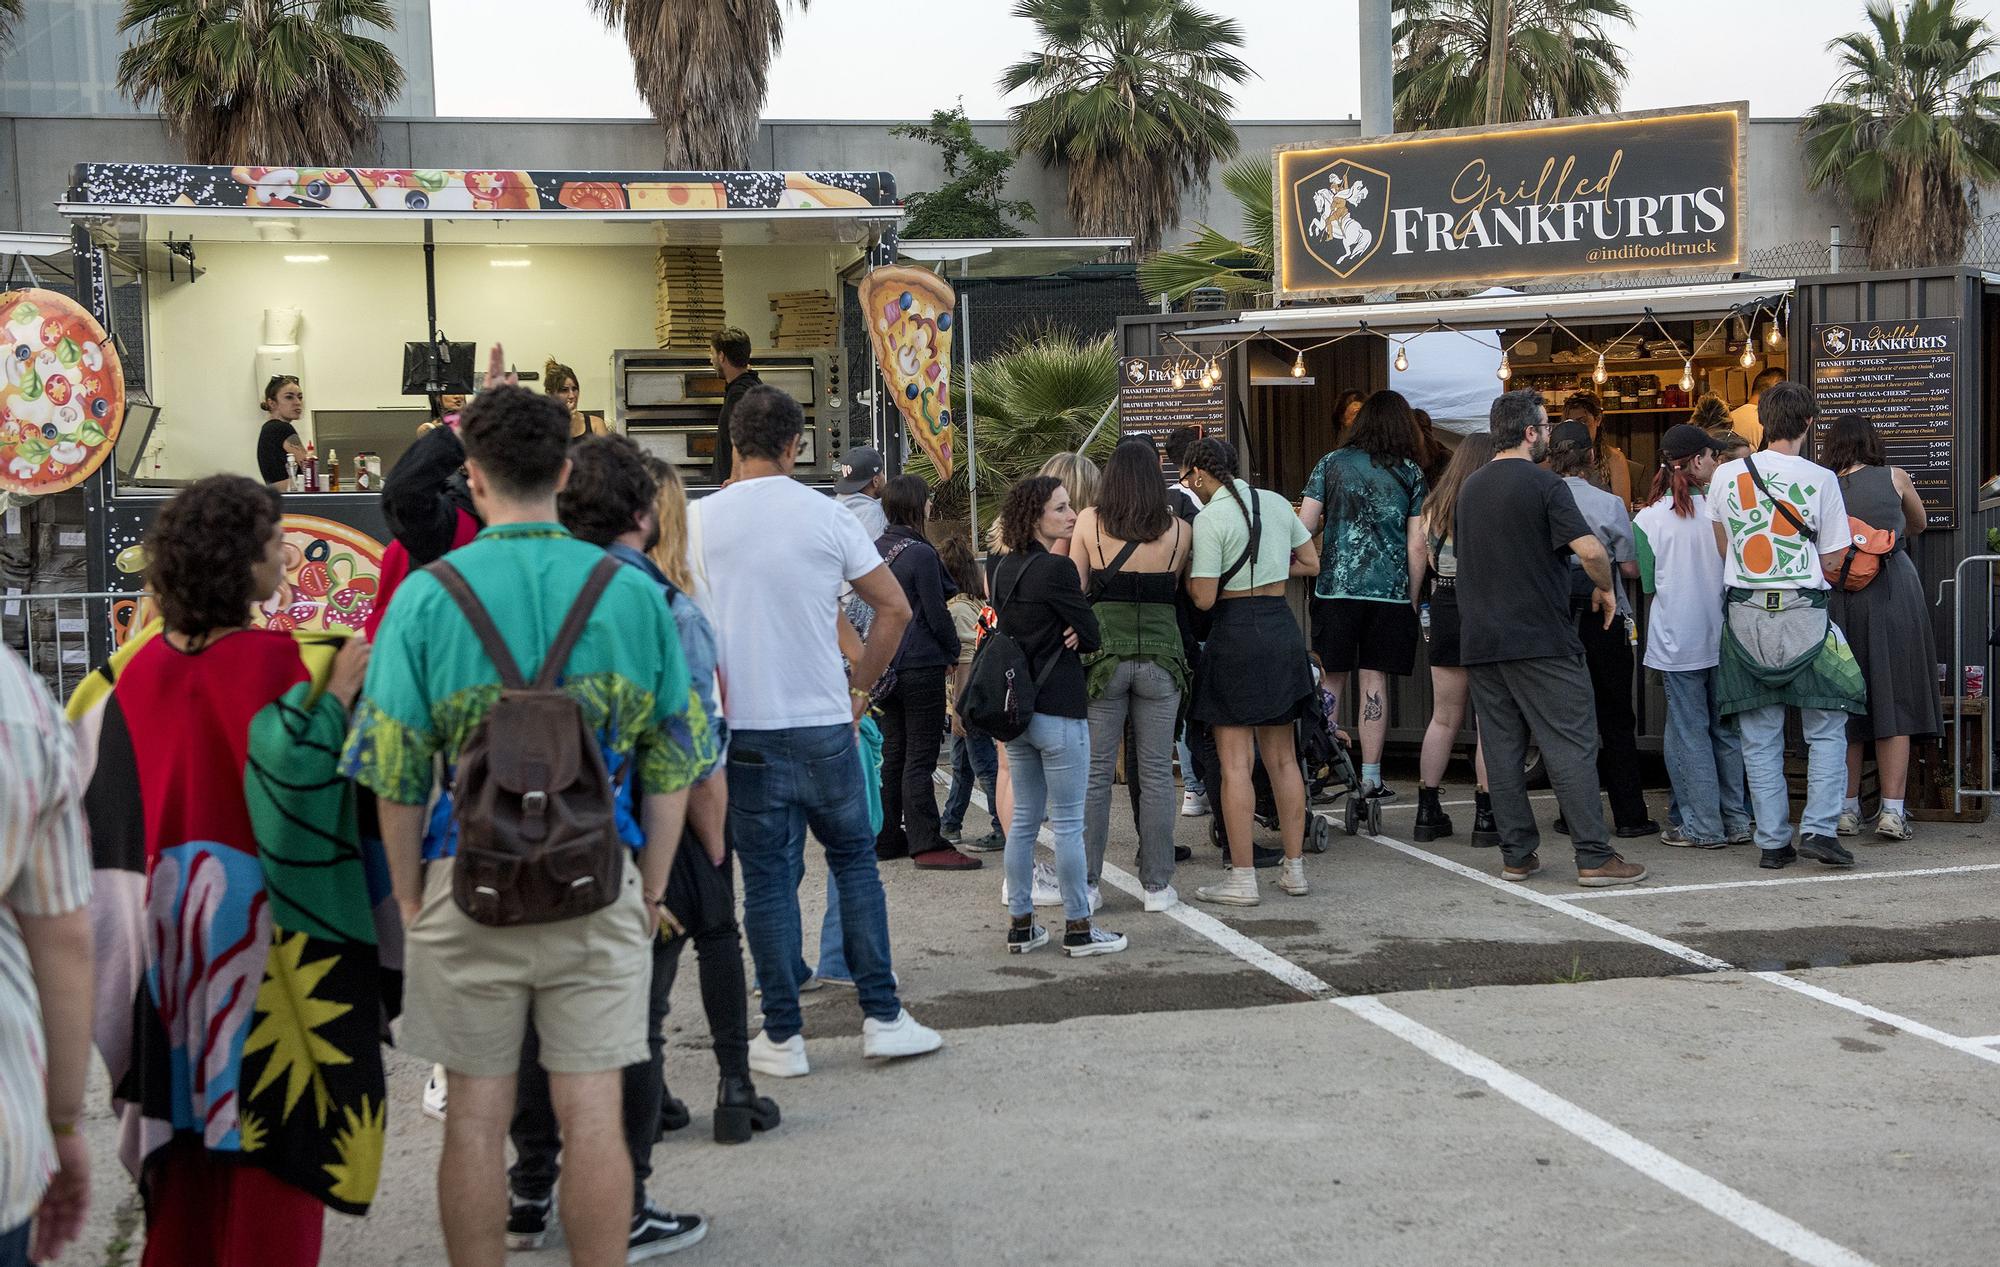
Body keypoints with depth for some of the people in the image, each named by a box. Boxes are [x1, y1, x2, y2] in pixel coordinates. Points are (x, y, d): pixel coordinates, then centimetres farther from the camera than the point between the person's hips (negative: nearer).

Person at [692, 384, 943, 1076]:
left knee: (767, 879, 5)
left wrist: (709, 703, 11)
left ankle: (782, 1038, 10)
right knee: (854, 860, 13)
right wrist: (861, 688, 12)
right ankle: (882, 1017, 14)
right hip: (825, 722, 1)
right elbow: (895, 607, 3)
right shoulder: (826, 516, -1)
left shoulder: (699, 520, -3)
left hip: (745, 727, 0)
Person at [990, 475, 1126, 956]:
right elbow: (1092, 636, -11)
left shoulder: (1003, 568, 9)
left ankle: (1020, 925, 17)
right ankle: (1078, 928, 5)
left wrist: (1058, 635, 4)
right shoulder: (1055, 569, -16)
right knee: (1068, 822, -1)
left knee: (1023, 820, 13)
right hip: (1058, 710, -8)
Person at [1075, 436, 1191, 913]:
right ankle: (1157, 884, 10)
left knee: (1095, 772, 5)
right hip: (1161, 653, 1)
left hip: (1104, 653, -1)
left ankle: (1087, 882, 7)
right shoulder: (1179, 531, 0)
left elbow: (1075, 589, 0)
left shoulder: (1089, 522, -3)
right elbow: (1176, 589, 9)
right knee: (1156, 773, 6)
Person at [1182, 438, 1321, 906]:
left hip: (1236, 633, -7)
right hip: (1283, 627, 7)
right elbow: (1311, 563, 16)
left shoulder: (1210, 519, -12)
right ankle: (1294, 868, 18)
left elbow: (1204, 598, -14)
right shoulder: (1276, 503, 8)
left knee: (1235, 762, -3)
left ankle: (1242, 878, -3)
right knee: (1282, 758, 13)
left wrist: (1185, 571, 5)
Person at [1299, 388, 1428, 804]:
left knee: (1331, 679, 6)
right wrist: (1412, 600, 10)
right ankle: (1370, 777, 4)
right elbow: (1417, 545, 2)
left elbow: (1305, 525, 0)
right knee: (1375, 680, 4)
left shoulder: (1331, 464, 5)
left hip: (1335, 587, 0)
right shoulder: (1411, 473, 4)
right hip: (1390, 591, 0)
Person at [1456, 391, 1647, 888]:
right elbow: (1590, 549, -20)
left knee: (1502, 749, 8)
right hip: (1541, 640, -6)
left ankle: (1517, 855, 10)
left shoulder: (1470, 487, 13)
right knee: (1571, 746, -4)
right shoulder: (1544, 486, -10)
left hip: (1480, 641, 7)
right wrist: (1605, 589, -2)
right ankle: (1593, 857, -6)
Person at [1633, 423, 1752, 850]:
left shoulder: (1647, 520, -7)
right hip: (1723, 637, 2)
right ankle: (1736, 820, 17)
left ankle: (1702, 826, 5)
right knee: (1727, 729, 13)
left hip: (1676, 643, -2)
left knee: (1689, 732, 4)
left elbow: (1647, 584, 1)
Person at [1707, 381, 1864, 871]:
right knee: (1826, 729, 9)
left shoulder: (1726, 475, 2)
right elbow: (1832, 560, -1)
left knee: (1759, 737, 8)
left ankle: (1772, 842, 9)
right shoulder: (1820, 480, -6)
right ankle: (1819, 828, -2)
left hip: (1745, 616, 3)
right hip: (1803, 614, -3)